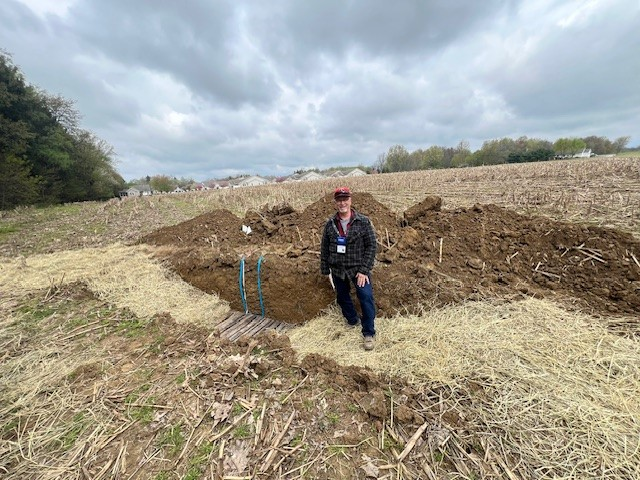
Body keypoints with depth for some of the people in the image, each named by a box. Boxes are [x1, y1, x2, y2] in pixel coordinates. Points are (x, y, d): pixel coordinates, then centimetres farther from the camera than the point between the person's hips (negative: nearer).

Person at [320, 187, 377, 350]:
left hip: (358, 269, -3)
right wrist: (326, 270, 5)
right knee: (342, 297, 17)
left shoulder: (363, 221, -8)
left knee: (366, 297, -12)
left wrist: (364, 270, -15)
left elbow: (371, 246, -9)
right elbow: (324, 249, 5)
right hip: (338, 270, 4)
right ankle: (352, 320, 44)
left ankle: (369, 333, 9)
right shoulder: (330, 224, -1)